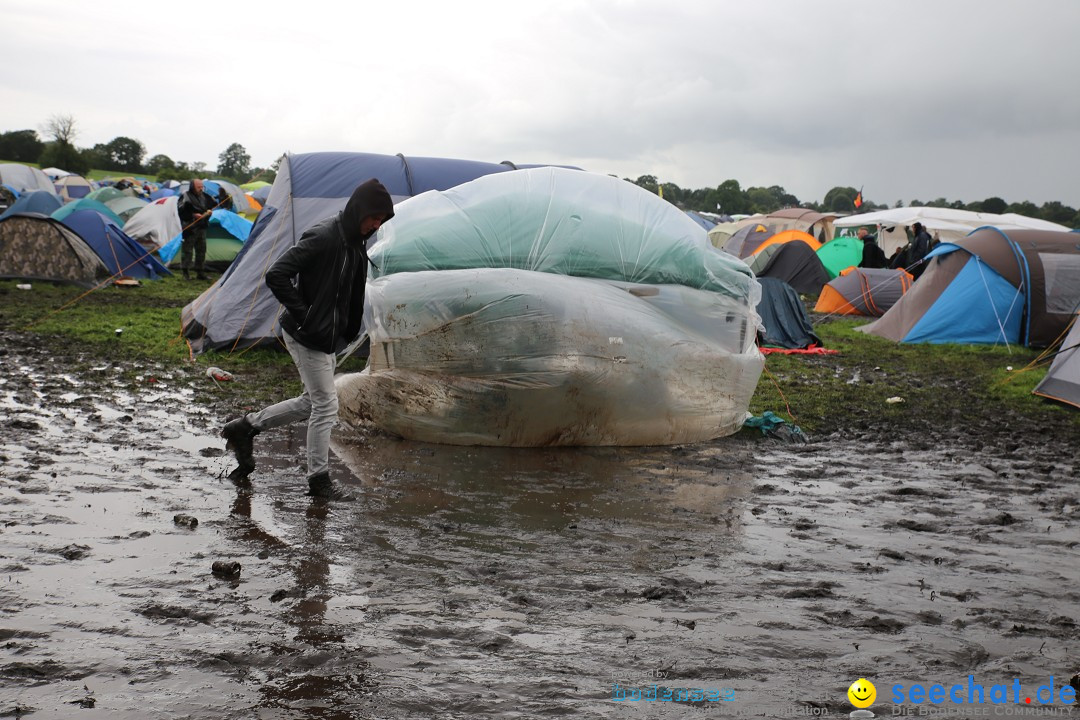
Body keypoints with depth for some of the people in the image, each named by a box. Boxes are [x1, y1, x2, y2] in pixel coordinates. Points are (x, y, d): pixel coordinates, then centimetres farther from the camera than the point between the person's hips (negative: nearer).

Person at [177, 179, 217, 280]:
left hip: (201, 227, 7)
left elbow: (210, 207, 24)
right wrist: (193, 215, -19)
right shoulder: (186, 197, -9)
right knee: (187, 250, -3)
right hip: (190, 228, -7)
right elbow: (181, 211, -14)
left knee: (201, 250, 10)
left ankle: (200, 272, 17)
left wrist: (209, 212, 3)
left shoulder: (204, 197, 11)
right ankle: (186, 273, 4)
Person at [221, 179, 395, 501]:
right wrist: (302, 316, -21)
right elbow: (276, 275, -26)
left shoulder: (356, 244, 5)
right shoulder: (322, 237, -23)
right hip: (307, 337, -9)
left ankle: (246, 426, 30)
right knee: (325, 405, -2)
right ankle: (319, 478, 12)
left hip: (329, 337, 9)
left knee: (313, 401, 18)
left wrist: (347, 333, 11)